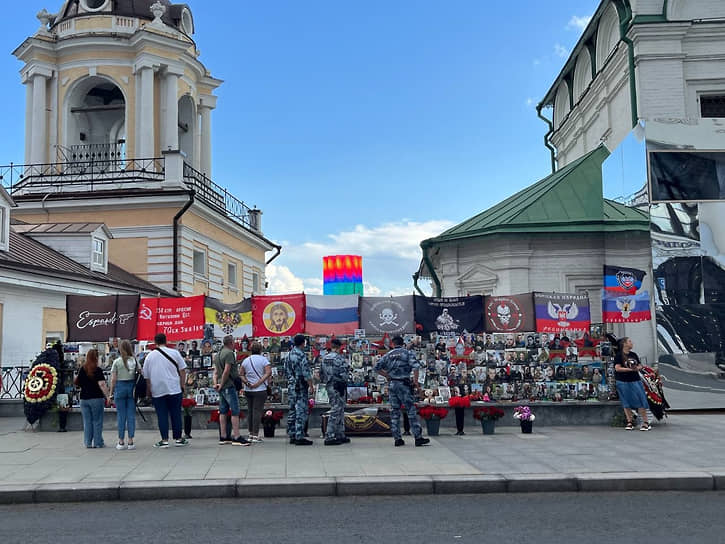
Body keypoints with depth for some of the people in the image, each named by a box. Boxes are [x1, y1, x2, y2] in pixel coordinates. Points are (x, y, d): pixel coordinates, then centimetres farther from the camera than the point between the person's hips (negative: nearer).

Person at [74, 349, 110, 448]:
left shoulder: (82, 370, 5)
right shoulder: (97, 370, -10)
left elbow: (77, 383, 12)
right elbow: (102, 385, -17)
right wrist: (107, 396, -14)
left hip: (84, 398, 5)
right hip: (96, 398, -5)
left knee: (87, 421, 10)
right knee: (97, 421, 3)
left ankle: (88, 442, 11)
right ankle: (98, 443, 4)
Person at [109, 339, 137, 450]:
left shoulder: (117, 362, -3)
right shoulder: (135, 360, 2)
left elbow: (113, 379, -3)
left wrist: (111, 391, 5)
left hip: (120, 387, -2)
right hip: (132, 387, 2)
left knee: (121, 415, 4)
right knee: (131, 414, 5)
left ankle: (121, 442, 8)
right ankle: (130, 441, 6)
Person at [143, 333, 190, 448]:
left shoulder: (149, 356, 4)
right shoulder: (174, 353, 0)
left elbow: (146, 376, 8)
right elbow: (182, 371, 0)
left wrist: (148, 391, 18)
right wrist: (182, 385, 7)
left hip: (157, 391, 1)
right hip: (174, 388, -1)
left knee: (162, 415, 5)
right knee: (176, 414, 7)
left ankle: (164, 440, 3)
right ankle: (178, 439, 12)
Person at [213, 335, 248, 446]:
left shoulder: (218, 354, 17)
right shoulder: (229, 353, -13)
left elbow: (216, 371, 15)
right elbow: (226, 371, -19)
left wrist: (216, 383, 5)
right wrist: (222, 384, -10)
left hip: (222, 387, 9)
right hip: (229, 386, -9)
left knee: (223, 411, 11)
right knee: (235, 411, -7)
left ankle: (223, 437, 14)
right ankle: (236, 437, -9)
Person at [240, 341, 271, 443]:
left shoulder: (246, 360, 9)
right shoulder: (263, 359, -4)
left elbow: (240, 374, 4)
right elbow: (268, 372, -16)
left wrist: (247, 383, -5)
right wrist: (259, 383, -16)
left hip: (248, 390, 5)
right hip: (260, 390, -5)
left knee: (250, 411, 12)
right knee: (257, 411, -4)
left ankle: (251, 434, 18)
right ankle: (255, 435, -6)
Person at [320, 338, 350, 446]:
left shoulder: (324, 358, 10)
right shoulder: (340, 358, -14)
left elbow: (321, 374, 15)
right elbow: (343, 374, -18)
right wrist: (343, 385, -10)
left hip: (329, 387, 8)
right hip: (338, 387, -8)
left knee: (339, 411, 16)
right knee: (336, 411, -5)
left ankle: (340, 435, 21)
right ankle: (329, 437, -6)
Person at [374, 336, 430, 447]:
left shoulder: (388, 355, 10)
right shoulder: (407, 353, 0)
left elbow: (377, 368, 9)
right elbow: (415, 366, -14)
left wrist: (387, 376, 14)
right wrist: (416, 382, -9)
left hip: (392, 384, 4)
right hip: (403, 384, -4)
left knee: (394, 412, 8)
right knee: (411, 410, -2)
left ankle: (397, 439, 9)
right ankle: (418, 437, -3)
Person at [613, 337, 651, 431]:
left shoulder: (634, 355, 10)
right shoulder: (618, 355, -6)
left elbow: (640, 365, 16)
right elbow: (617, 368, -13)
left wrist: (637, 368, -8)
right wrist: (630, 369, -17)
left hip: (635, 380, 4)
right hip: (623, 382, -4)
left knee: (640, 400, -3)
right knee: (626, 402, 3)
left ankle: (645, 422, 2)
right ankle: (629, 422, 13)